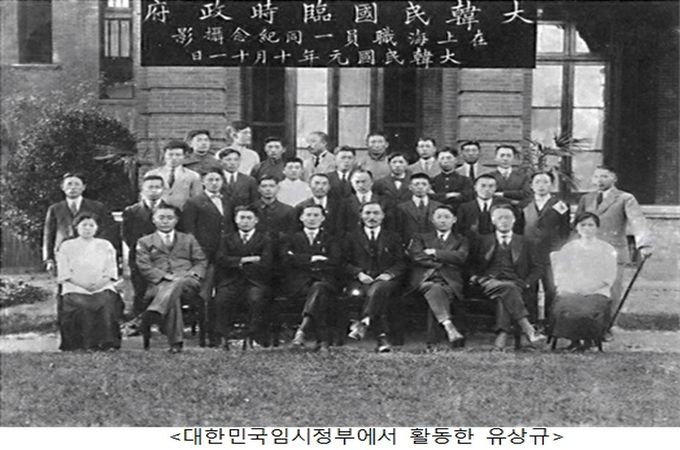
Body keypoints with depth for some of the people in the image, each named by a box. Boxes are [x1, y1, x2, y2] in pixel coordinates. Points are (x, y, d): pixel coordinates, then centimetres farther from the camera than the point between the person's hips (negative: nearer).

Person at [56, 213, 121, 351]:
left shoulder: (105, 245, 21)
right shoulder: (67, 246, 16)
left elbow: (111, 271, 11)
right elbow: (65, 274, 6)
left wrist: (99, 283, -9)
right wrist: (83, 284, -10)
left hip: (102, 287, 1)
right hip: (76, 288, -1)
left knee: (107, 302, -32)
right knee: (81, 305, -34)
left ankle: (108, 343, -32)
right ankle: (87, 344, -31)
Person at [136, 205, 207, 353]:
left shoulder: (188, 239, 26)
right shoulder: (144, 242, 21)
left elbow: (201, 262, 18)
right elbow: (144, 266, 5)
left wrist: (193, 273, -6)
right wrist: (165, 276, -12)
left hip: (188, 285, 1)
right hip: (160, 284, -1)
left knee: (177, 284, -38)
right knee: (172, 297, -38)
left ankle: (155, 312, -61)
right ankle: (176, 342, -43)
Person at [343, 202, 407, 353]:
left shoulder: (393, 238, 21)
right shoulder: (352, 237, 20)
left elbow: (401, 264, 12)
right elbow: (346, 263, 11)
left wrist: (388, 274, -9)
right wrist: (359, 273, -9)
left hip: (385, 280, 0)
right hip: (360, 281, 0)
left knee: (378, 290, -38)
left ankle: (364, 323, -51)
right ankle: (382, 337, -41)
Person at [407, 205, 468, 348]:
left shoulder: (461, 241, 25)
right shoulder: (421, 238, 25)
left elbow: (460, 257, 1)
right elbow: (416, 256, 2)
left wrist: (434, 252, 0)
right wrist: (444, 261, -1)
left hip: (449, 281, 0)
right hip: (424, 280, 0)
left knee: (440, 291, -36)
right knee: (434, 289, -37)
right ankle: (449, 328, -53)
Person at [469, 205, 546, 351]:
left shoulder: (525, 243, 23)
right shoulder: (484, 241, 24)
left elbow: (538, 267, 15)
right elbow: (472, 264, 19)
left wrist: (525, 284, -1)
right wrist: (474, 276, -2)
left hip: (515, 283, 0)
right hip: (489, 281, 0)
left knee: (505, 296, -37)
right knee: (507, 288, -36)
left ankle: (502, 335, -52)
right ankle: (527, 328, -49)